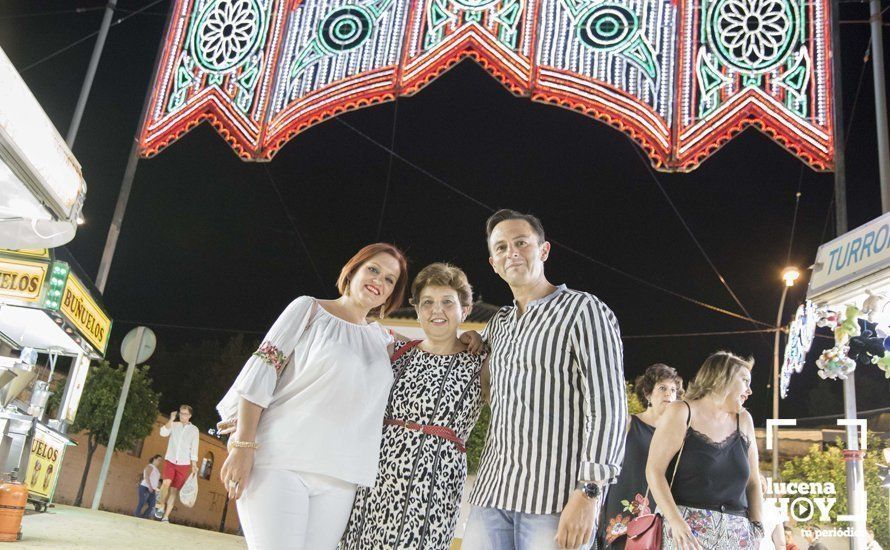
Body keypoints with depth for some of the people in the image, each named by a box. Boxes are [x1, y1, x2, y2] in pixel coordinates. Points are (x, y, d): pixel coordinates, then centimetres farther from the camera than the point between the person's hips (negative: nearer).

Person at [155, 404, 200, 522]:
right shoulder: (174, 425, 6)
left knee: (175, 490, -1)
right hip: (170, 460, 0)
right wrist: (171, 419, -17)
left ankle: (166, 516, 3)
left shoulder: (194, 430, 4)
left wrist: (194, 465, -3)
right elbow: (163, 433, -11)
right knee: (166, 483, -24)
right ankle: (161, 505, -4)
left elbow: (194, 449, 2)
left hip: (184, 464, 0)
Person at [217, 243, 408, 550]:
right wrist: (242, 446, -12)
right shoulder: (309, 309, 3)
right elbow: (260, 375, -3)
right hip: (280, 462, -5)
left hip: (337, 478, 5)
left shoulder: (382, 338, 17)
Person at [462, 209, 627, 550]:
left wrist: (589, 492, -17)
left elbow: (608, 406, -10)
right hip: (491, 492, 6)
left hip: (555, 497, -6)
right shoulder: (499, 323, 17)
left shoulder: (582, 309, -2)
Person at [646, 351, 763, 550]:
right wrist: (675, 520, -18)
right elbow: (654, 470, -7)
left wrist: (756, 526, 6)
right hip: (687, 527, -4)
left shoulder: (743, 420, 14)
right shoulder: (681, 413, 0)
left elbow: (753, 482, 18)